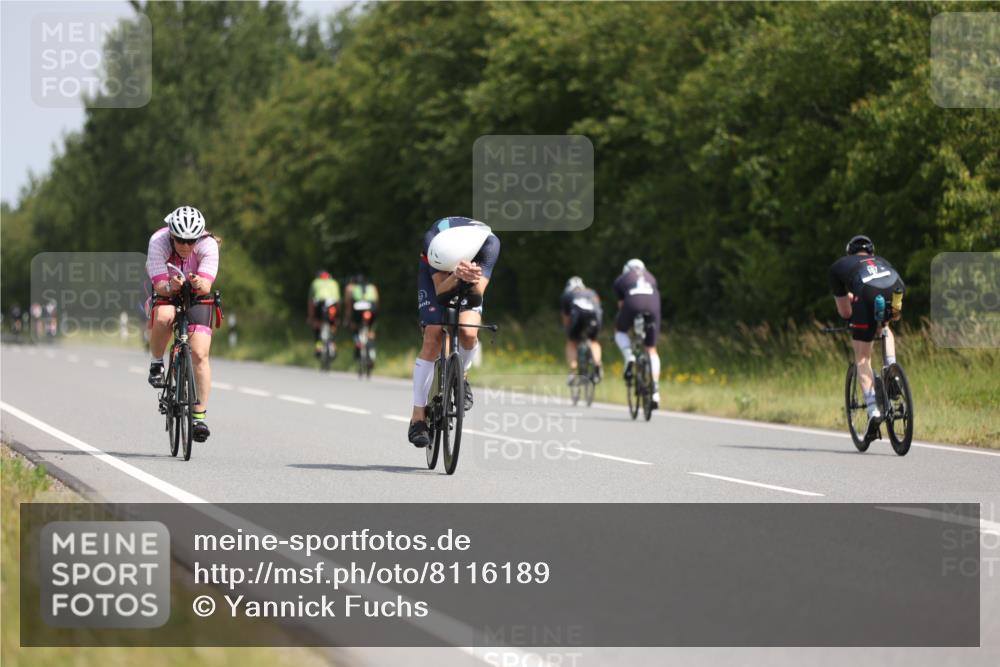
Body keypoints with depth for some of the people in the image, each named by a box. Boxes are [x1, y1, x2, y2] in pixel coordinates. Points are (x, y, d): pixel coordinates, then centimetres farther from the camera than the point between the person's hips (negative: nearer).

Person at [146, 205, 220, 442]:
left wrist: (199, 283, -57)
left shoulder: (208, 245, -28)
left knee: (200, 354, -13)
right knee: (163, 317, -37)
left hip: (197, 297, 1)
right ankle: (156, 363, -9)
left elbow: (206, 286, -35)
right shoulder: (158, 242, -29)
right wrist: (170, 286, -54)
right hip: (165, 292, -1)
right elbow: (160, 285, -32)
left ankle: (199, 416, -4)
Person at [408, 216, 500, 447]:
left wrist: (474, 280, -62)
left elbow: (477, 296, -39)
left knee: (468, 332, -23)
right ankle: (418, 417, -10)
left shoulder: (490, 243, -37)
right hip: (435, 273, -1)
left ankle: (461, 377, 12)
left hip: (470, 283, 1)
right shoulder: (433, 239, -38)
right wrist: (456, 276, -60)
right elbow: (440, 291, -39)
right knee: (432, 340, -15)